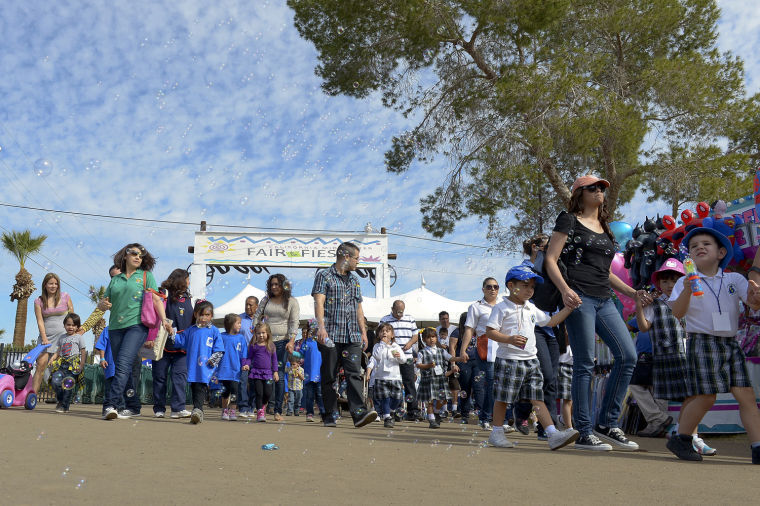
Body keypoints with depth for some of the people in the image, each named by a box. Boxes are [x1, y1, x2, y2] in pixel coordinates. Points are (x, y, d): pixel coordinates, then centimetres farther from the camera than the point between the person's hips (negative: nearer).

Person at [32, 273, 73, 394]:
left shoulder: (65, 297, 6)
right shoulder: (39, 301, 7)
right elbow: (40, 321, 0)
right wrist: (44, 337, -11)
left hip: (63, 335, -1)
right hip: (46, 336, 1)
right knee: (41, 364, -10)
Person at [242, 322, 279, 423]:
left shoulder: (271, 346, 6)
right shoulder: (253, 346, 3)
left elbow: (274, 359, 11)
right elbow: (249, 357, 7)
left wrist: (275, 371, 7)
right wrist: (246, 364, -13)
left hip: (268, 373, 1)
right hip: (256, 372, -1)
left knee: (268, 393, -4)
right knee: (259, 393, -4)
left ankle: (263, 405, 28)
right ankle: (259, 411, 11)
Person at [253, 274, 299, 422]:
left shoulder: (292, 302, 5)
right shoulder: (266, 300, 14)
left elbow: (294, 323, 0)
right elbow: (257, 317, 16)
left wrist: (291, 341, -11)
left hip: (282, 341, -3)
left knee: (279, 375, -6)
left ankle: (278, 410, -3)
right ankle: (270, 402, 14)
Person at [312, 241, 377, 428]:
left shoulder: (354, 280, 21)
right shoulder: (324, 275, 3)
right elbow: (319, 302, -9)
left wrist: (363, 332, 18)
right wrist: (321, 326, -22)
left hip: (352, 336, 4)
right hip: (331, 335, -4)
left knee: (354, 373, -9)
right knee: (329, 376, 2)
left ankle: (359, 412, -17)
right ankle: (329, 416, 10)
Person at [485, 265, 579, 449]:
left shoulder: (532, 309, 17)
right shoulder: (502, 307, -6)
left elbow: (551, 321, 27)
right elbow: (490, 331, -11)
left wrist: (569, 308, 19)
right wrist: (509, 339, -25)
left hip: (531, 360, 6)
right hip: (508, 360, -6)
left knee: (537, 398, 1)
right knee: (503, 398, 3)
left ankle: (553, 434, -5)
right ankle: (497, 432, 18)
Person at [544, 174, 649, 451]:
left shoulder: (604, 228, 23)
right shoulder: (569, 220, 2)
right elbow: (550, 260, -7)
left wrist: (632, 293, 19)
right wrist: (565, 290, -22)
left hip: (604, 300, 7)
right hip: (579, 298, -7)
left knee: (628, 355, -2)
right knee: (585, 364, -6)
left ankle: (607, 423, 9)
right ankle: (585, 433, 3)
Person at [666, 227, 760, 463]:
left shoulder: (734, 279, 9)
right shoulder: (685, 282, 2)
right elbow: (677, 313, -9)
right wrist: (687, 290, -25)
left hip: (730, 344, 4)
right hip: (702, 343, -3)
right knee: (705, 397, -6)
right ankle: (681, 439, 10)